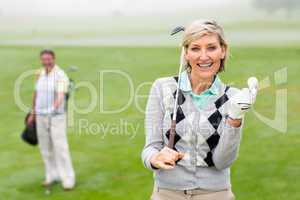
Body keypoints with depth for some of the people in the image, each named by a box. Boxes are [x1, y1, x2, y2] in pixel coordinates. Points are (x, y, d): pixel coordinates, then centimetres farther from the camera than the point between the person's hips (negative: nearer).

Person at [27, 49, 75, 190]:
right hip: (41, 116, 6)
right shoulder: (40, 74, 6)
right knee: (45, 147, 10)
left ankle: (68, 179, -1)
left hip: (57, 116, -6)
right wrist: (33, 113, 19)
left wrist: (56, 105, -52)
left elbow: (61, 96, -30)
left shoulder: (61, 76, -16)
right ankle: (53, 175, 24)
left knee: (60, 147, -10)